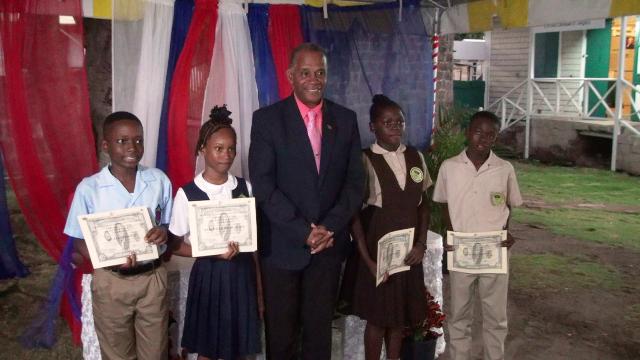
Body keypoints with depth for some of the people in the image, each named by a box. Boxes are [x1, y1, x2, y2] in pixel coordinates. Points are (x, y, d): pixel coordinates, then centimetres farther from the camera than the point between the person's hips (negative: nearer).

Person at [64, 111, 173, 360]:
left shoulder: (159, 181, -5)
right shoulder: (89, 188, -11)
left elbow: (172, 226, 5)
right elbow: (79, 242, -4)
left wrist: (165, 233, -19)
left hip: (153, 278, 1)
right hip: (111, 282, -1)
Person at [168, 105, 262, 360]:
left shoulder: (245, 188, 0)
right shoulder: (187, 193, -9)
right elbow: (175, 245, -5)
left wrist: (260, 288, 6)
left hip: (242, 273, 3)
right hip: (208, 274, -2)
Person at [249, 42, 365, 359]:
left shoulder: (345, 119, 5)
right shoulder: (267, 119, -4)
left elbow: (355, 181, 3)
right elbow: (263, 185, -10)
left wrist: (329, 227, -10)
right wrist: (304, 231, -15)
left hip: (330, 242, 2)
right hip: (282, 244, -2)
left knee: (320, 327, 12)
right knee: (280, 330, 10)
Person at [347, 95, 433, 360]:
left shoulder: (416, 157, 3)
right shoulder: (365, 161, -11)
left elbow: (423, 205, 10)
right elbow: (354, 213, -10)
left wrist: (422, 244, -1)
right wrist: (368, 260, -13)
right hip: (378, 251, -4)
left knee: (401, 314, 14)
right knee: (378, 318, 6)